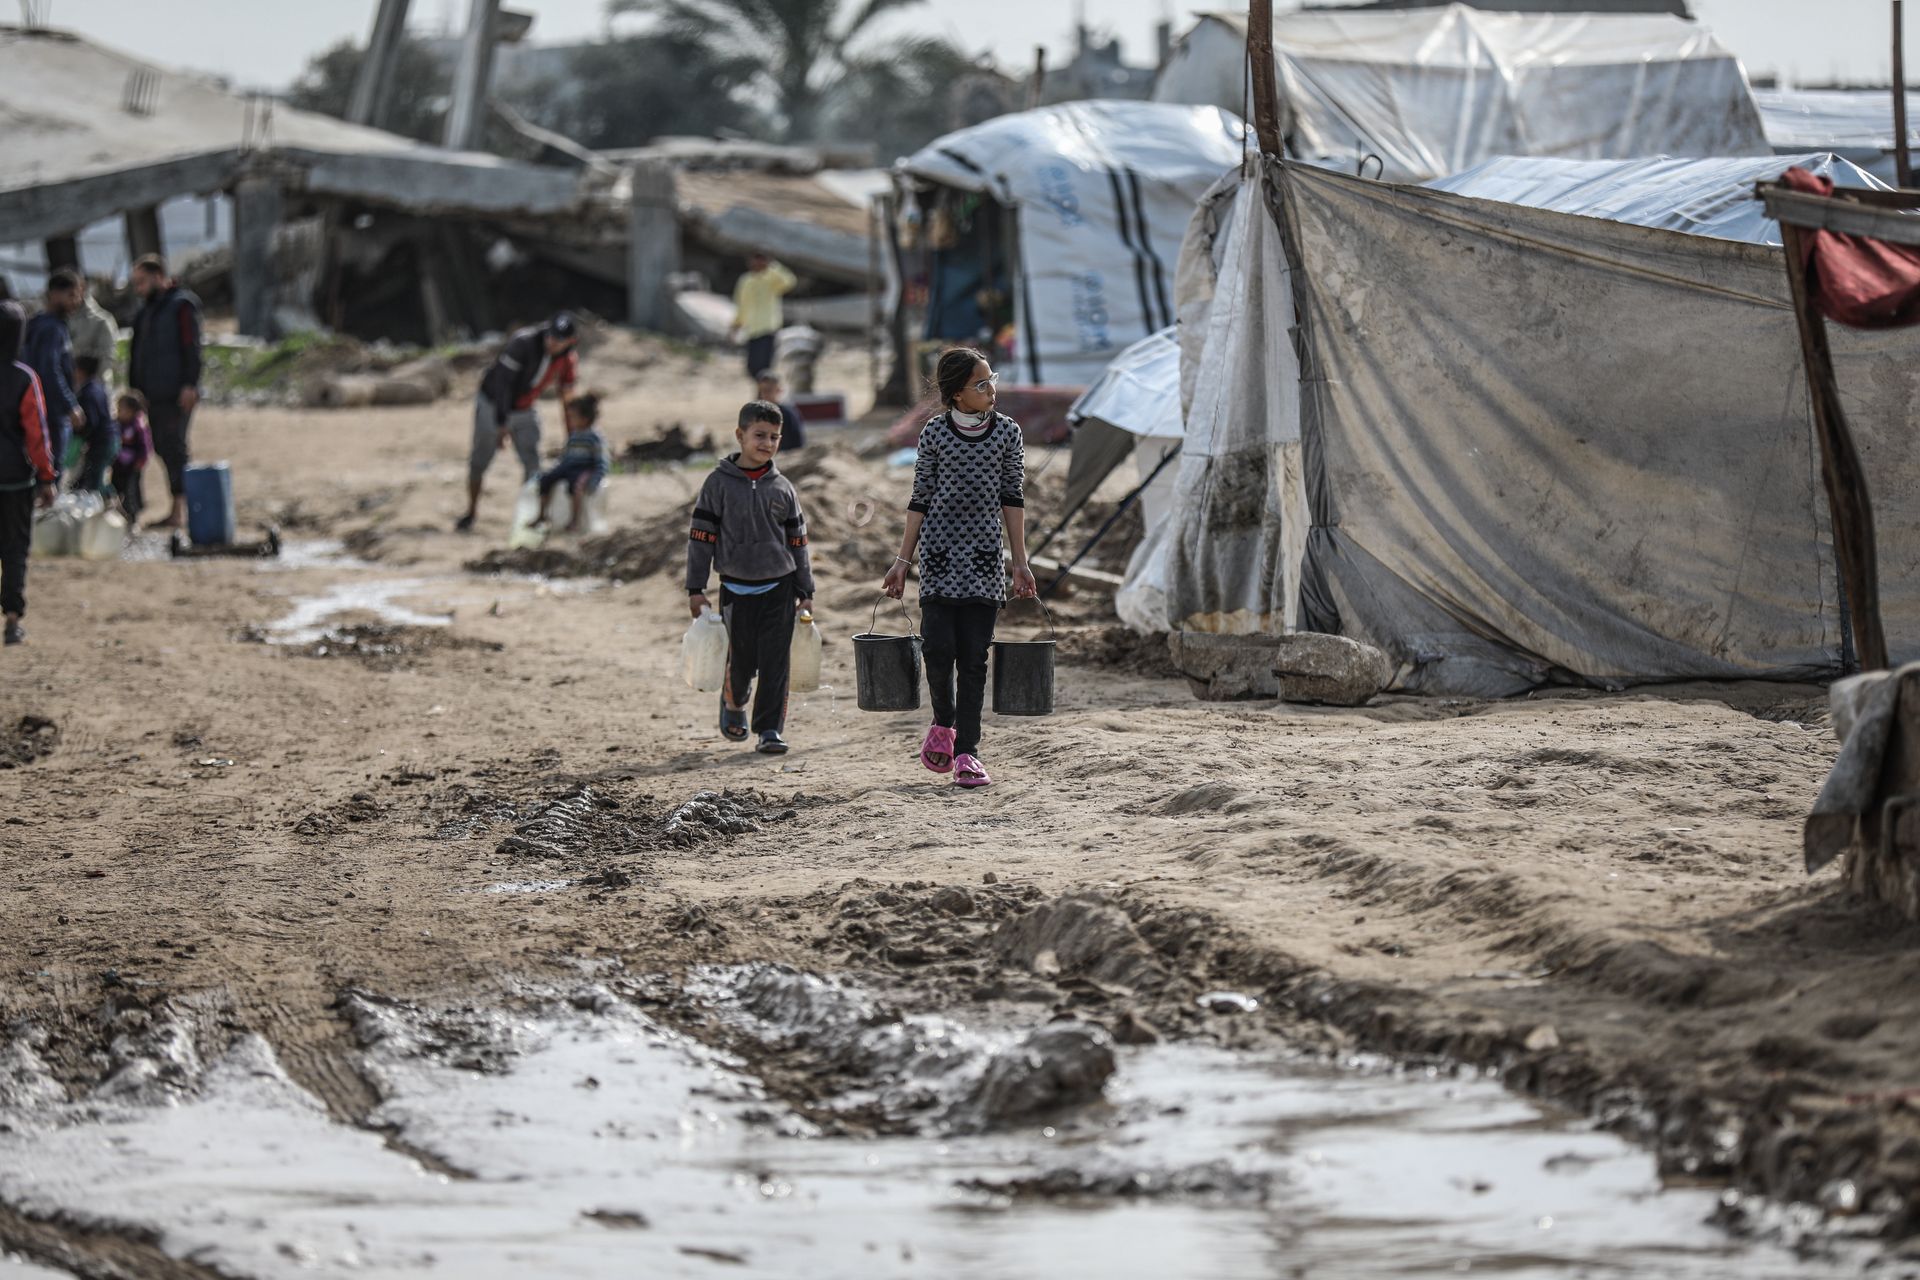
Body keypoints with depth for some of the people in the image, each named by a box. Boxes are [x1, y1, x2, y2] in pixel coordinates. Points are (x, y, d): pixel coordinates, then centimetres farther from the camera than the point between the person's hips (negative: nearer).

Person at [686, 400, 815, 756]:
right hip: (737, 589, -1)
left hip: (778, 587, 1)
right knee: (741, 660, 5)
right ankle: (733, 704, 35)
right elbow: (701, 536, -1)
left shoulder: (782, 488, 6)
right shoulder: (719, 483, -2)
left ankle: (770, 729, 1)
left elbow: (797, 542, 11)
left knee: (775, 663, -4)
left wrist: (805, 591, 9)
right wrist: (695, 589, -4)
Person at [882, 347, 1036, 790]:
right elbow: (920, 500, 6)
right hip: (940, 552, -1)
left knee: (974, 656, -2)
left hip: (984, 554, 1)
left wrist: (1020, 562, 3)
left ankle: (966, 751, 1)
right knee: (938, 646, -10)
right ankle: (943, 722, 17)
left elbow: (1012, 499, 7)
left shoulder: (1007, 432, 4)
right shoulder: (935, 433, 0)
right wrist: (903, 560, 4)